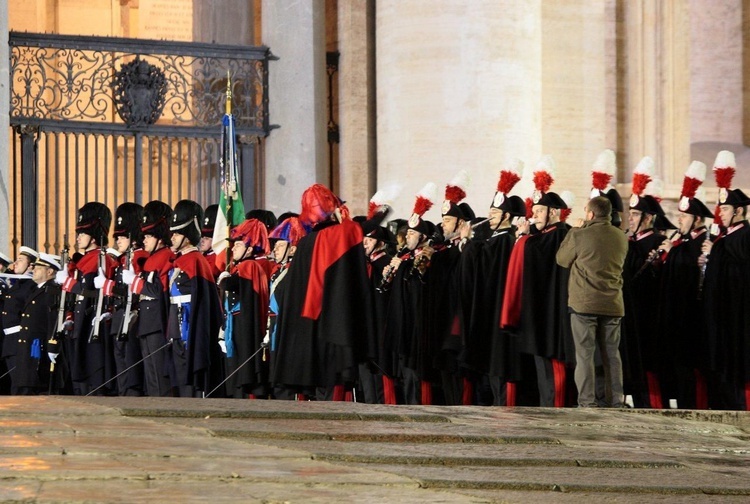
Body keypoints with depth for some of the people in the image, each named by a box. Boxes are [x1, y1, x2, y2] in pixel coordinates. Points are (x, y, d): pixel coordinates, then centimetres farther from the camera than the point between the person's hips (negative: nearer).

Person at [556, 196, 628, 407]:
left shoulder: (580, 235, -10)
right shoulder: (621, 238, 4)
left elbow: (562, 259, 5)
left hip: (584, 303, -4)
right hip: (613, 305, 4)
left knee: (584, 354, 0)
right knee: (611, 354, 10)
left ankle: (587, 402, -4)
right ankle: (616, 400, 9)